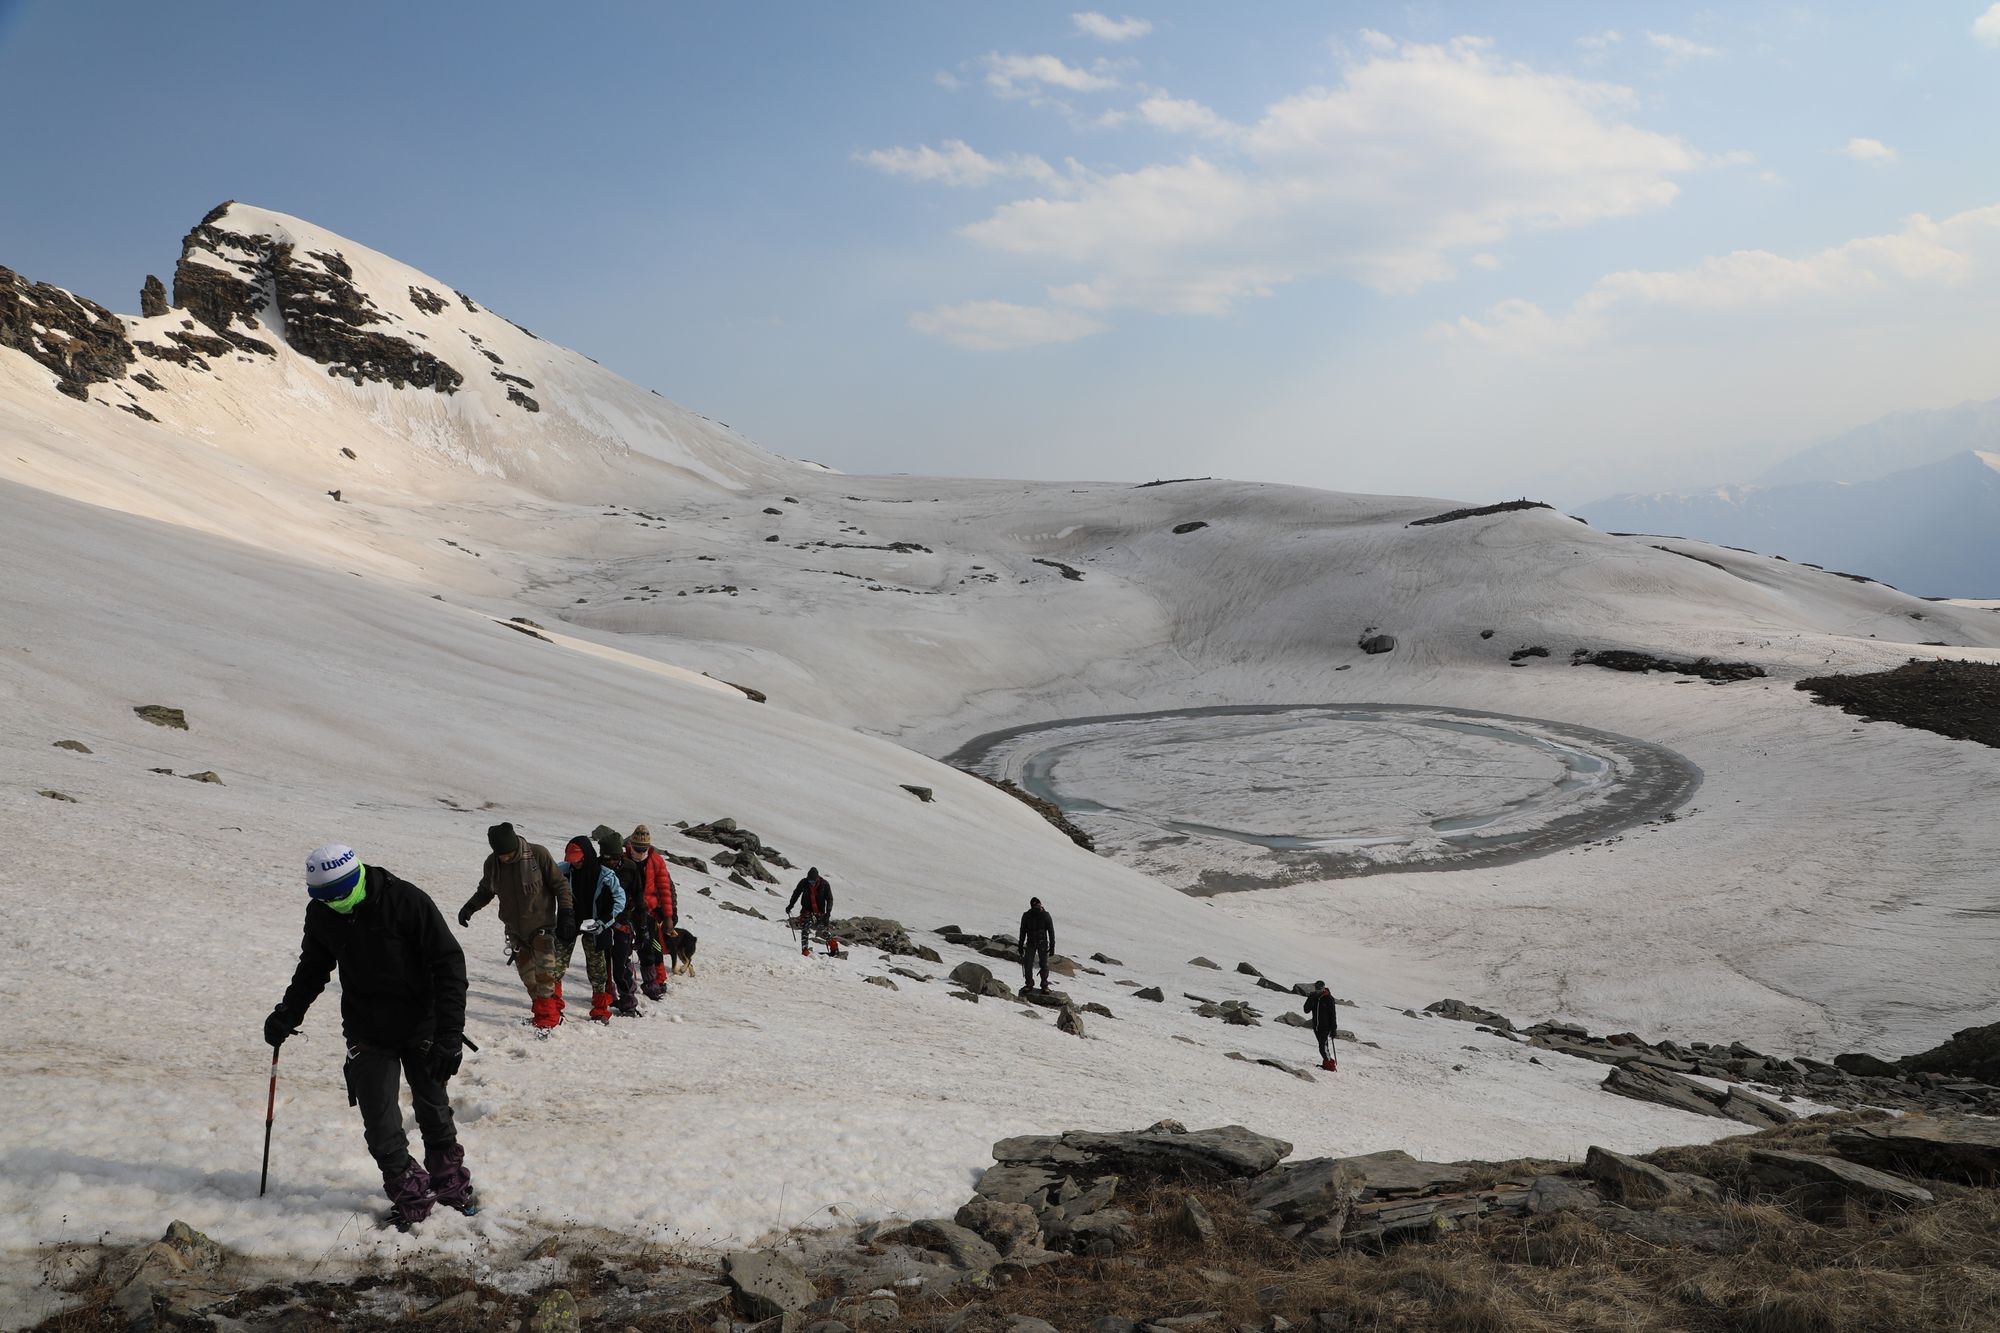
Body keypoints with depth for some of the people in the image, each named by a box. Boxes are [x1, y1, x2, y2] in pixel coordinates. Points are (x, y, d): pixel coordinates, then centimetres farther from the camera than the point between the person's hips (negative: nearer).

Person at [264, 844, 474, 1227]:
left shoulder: (407, 901, -22)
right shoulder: (321, 914, -7)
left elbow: (449, 964, -19)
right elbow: (313, 967, 14)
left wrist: (449, 1035, -23)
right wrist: (288, 1013, 1)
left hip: (421, 1028, -3)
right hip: (367, 1034, 3)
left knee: (434, 1112, 12)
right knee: (380, 1125, -1)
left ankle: (451, 1182, 32)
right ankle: (411, 1194, 16)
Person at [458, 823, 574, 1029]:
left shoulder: (538, 854, -15)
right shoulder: (492, 864, -2)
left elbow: (560, 884, -7)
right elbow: (485, 890, 16)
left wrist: (566, 913, -11)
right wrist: (470, 907, -1)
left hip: (542, 925, -5)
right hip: (515, 929, 5)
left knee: (545, 973, -12)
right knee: (527, 974, 6)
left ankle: (546, 1018, -5)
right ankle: (554, 1009, 19)